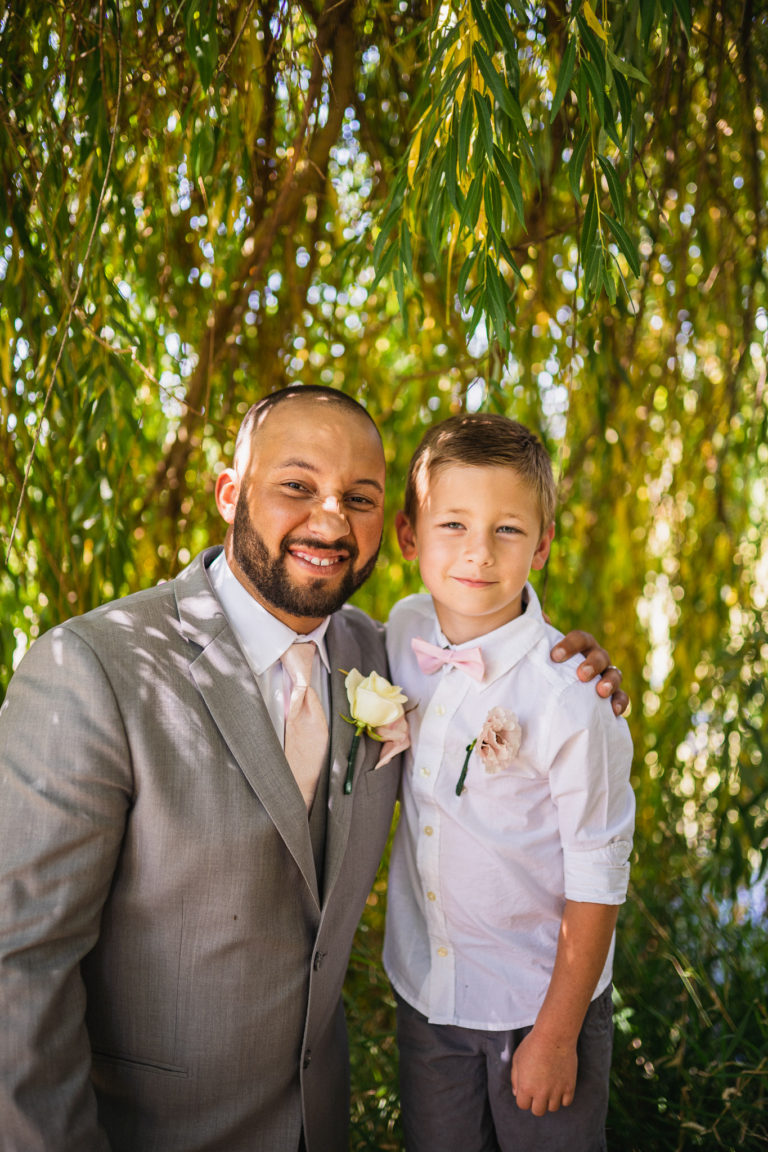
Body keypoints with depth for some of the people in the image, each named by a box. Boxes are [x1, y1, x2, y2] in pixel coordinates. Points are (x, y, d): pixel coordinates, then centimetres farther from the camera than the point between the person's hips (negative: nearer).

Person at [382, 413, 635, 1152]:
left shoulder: (568, 697, -24)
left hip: (539, 1002, -4)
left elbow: (597, 881, -15)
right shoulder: (403, 631, -8)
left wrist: (557, 1035, -10)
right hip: (426, 991, 5)